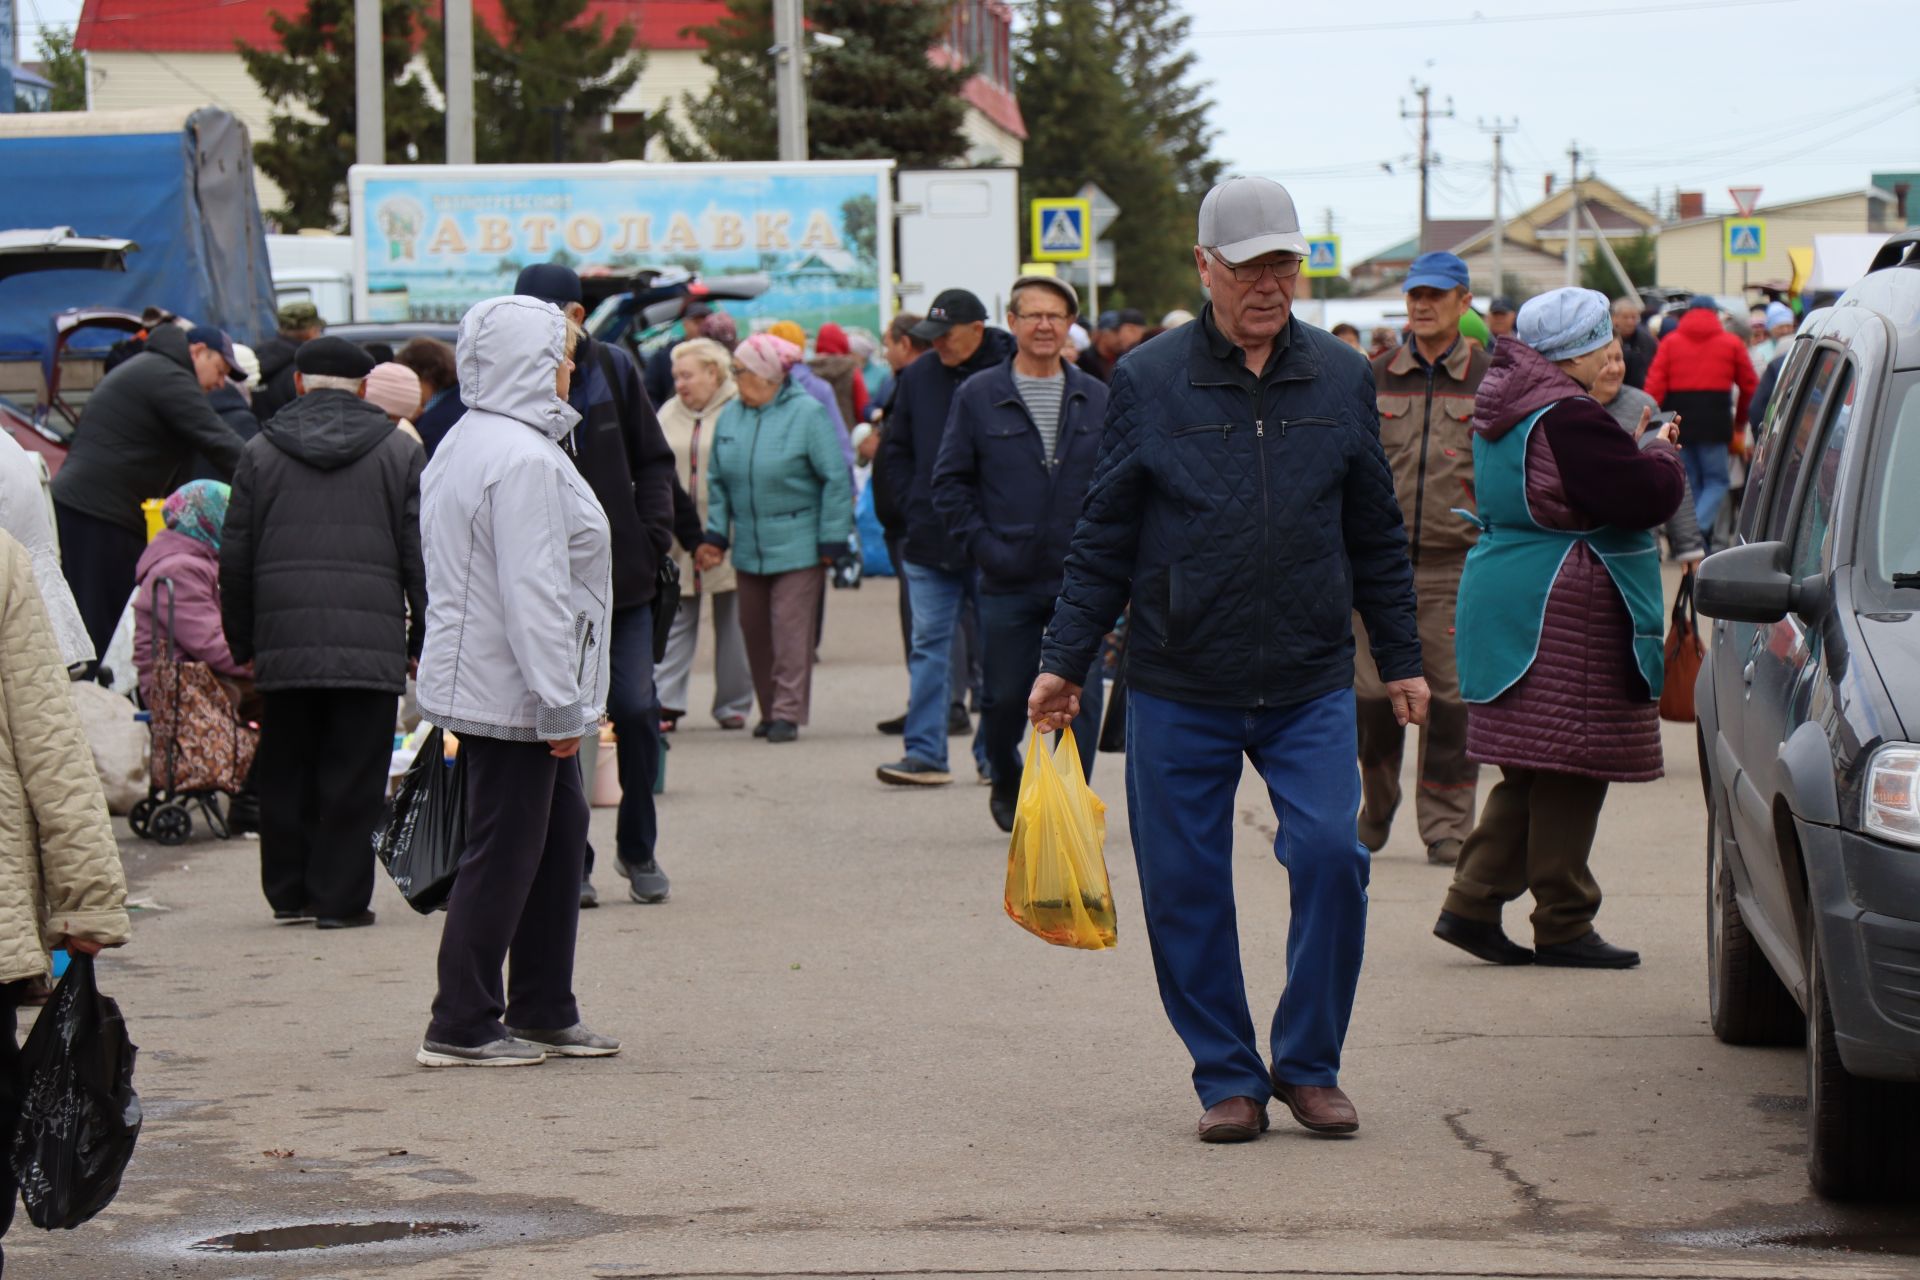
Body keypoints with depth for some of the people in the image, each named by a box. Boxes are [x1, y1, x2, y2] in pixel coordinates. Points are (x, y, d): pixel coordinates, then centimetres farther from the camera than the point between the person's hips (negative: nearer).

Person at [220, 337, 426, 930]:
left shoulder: (260, 453, 8)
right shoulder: (399, 452, 5)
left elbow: (235, 558, 9)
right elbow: (420, 558, 3)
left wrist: (242, 643, 16)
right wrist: (424, 638, 9)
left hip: (284, 644, 2)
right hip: (372, 648, -2)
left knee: (285, 775, 12)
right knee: (354, 780, 1)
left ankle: (289, 891, 16)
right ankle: (341, 897, -1)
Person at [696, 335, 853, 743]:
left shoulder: (807, 413, -8)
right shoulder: (731, 416, 8)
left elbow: (836, 480, -7)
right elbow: (718, 481, 16)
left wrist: (831, 540, -8)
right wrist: (716, 536, 9)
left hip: (797, 548, -6)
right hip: (748, 549, 6)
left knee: (791, 631, -7)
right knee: (754, 629, 10)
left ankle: (788, 712, -4)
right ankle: (769, 710, 21)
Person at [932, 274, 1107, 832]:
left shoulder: (1097, 399, 6)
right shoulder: (978, 397, 1)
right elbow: (950, 482, 3)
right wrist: (981, 545, -7)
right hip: (1008, 579, -1)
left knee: (1081, 696, -4)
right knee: (1005, 696, 8)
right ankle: (1007, 783, 34)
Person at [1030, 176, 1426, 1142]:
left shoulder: (1340, 380, 7)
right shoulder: (1149, 383, 2)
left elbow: (1377, 537, 15)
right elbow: (1103, 539, 6)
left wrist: (1401, 659, 16)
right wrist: (1064, 661, 2)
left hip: (1310, 684, 1)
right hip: (1178, 689, -1)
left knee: (1331, 855, -11)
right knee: (1186, 887, 1)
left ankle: (1308, 1066, 5)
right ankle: (1226, 1077, 15)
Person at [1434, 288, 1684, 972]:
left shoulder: (1503, 408, 14)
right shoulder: (1565, 416, -18)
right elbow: (1644, 495, -19)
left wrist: (1635, 451, 15)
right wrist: (1659, 455, 1)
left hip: (1506, 600, 10)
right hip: (1561, 613, -10)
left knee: (1533, 773, 13)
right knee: (1567, 770, -3)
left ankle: (1472, 905, 10)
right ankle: (1563, 926, 2)